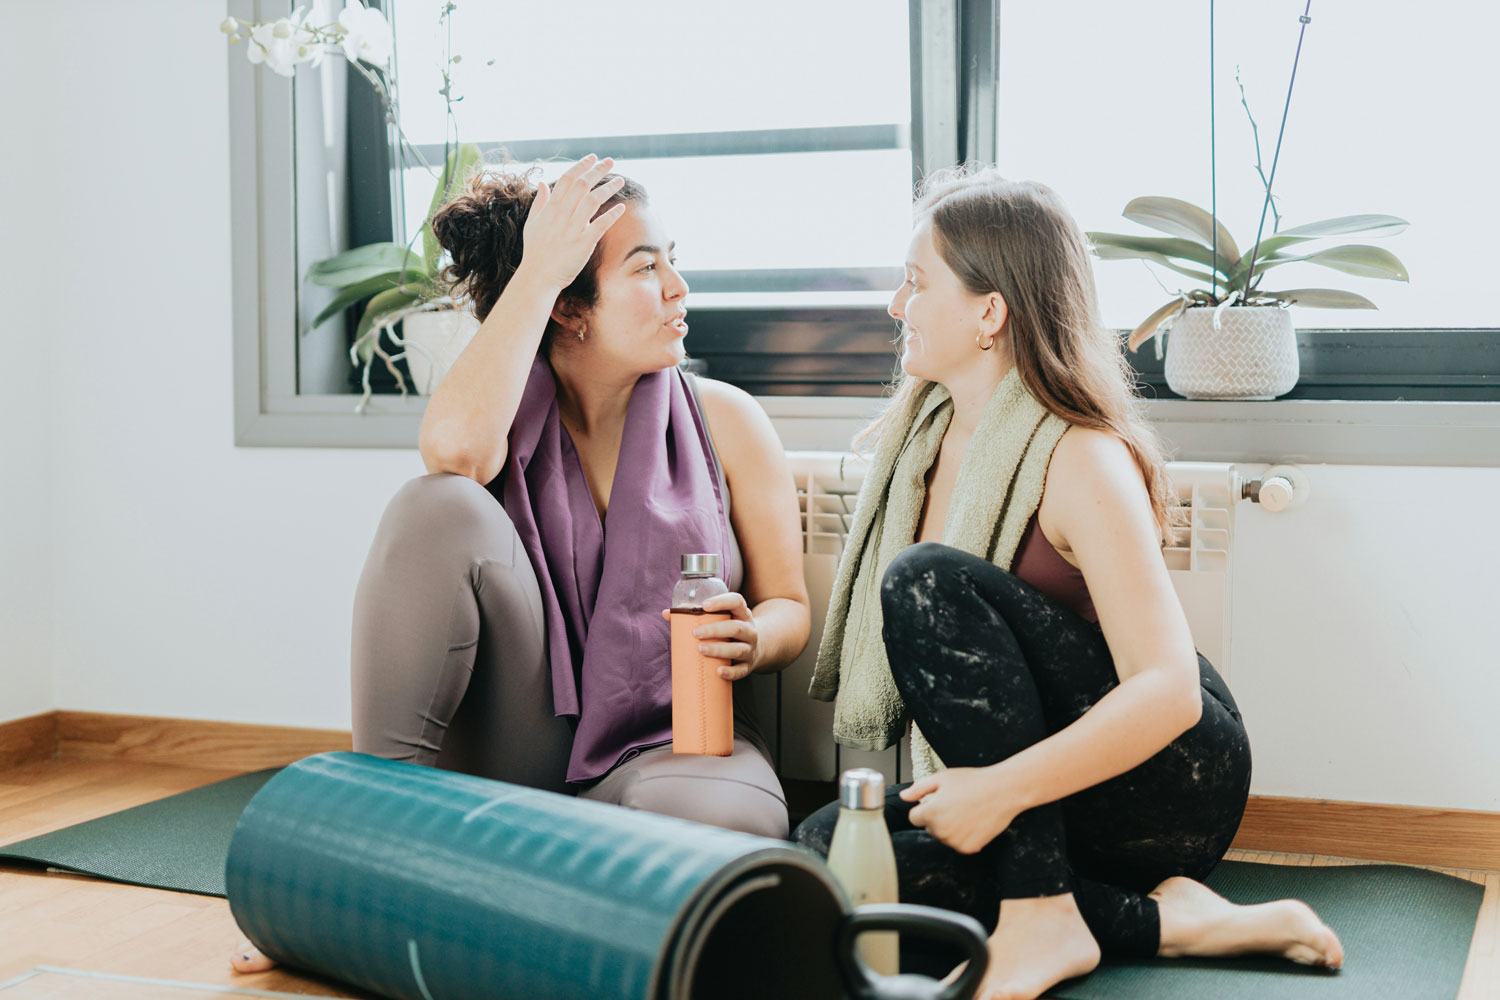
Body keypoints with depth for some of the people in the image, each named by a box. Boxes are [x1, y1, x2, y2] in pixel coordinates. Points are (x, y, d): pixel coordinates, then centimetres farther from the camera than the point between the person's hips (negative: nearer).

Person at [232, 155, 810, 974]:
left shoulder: (724, 421, 7)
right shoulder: (512, 414, 3)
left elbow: (789, 606, 8)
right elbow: (453, 446, -24)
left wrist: (752, 639, -18)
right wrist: (538, 269, -16)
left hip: (666, 743, 0)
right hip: (518, 747, 0)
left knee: (718, 822, -39)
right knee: (439, 506, -25)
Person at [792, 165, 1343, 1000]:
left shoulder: (1080, 461, -17)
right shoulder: (921, 437, 7)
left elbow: (1170, 690, -26)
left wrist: (1002, 788, -33)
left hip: (1172, 774, -8)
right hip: (1010, 796, 8)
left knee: (927, 582, -25)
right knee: (827, 849, -18)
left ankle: (1042, 914, -24)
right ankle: (1160, 921, -13)